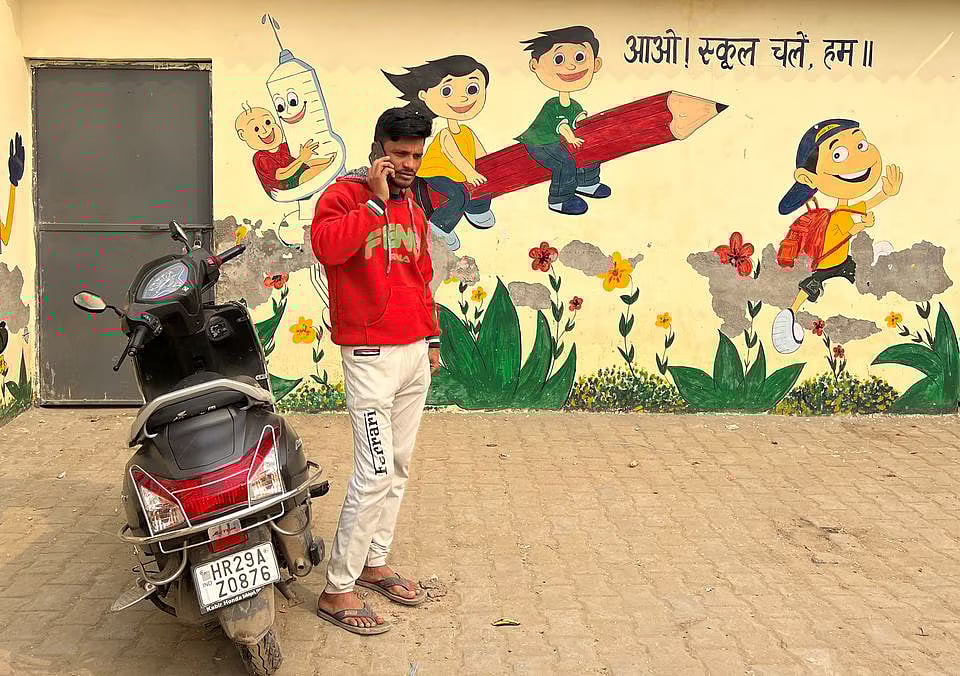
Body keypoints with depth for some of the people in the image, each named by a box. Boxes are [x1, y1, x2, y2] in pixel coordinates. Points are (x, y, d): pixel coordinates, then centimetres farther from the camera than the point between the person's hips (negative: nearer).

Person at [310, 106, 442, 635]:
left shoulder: (414, 209, 15)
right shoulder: (345, 194, -8)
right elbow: (326, 245, -29)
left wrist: (432, 338, 23)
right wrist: (376, 200, -25)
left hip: (415, 353, 8)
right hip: (371, 356, -8)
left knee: (398, 468, 13)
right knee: (375, 473, -11)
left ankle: (374, 563, 26)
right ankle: (337, 591, -1)